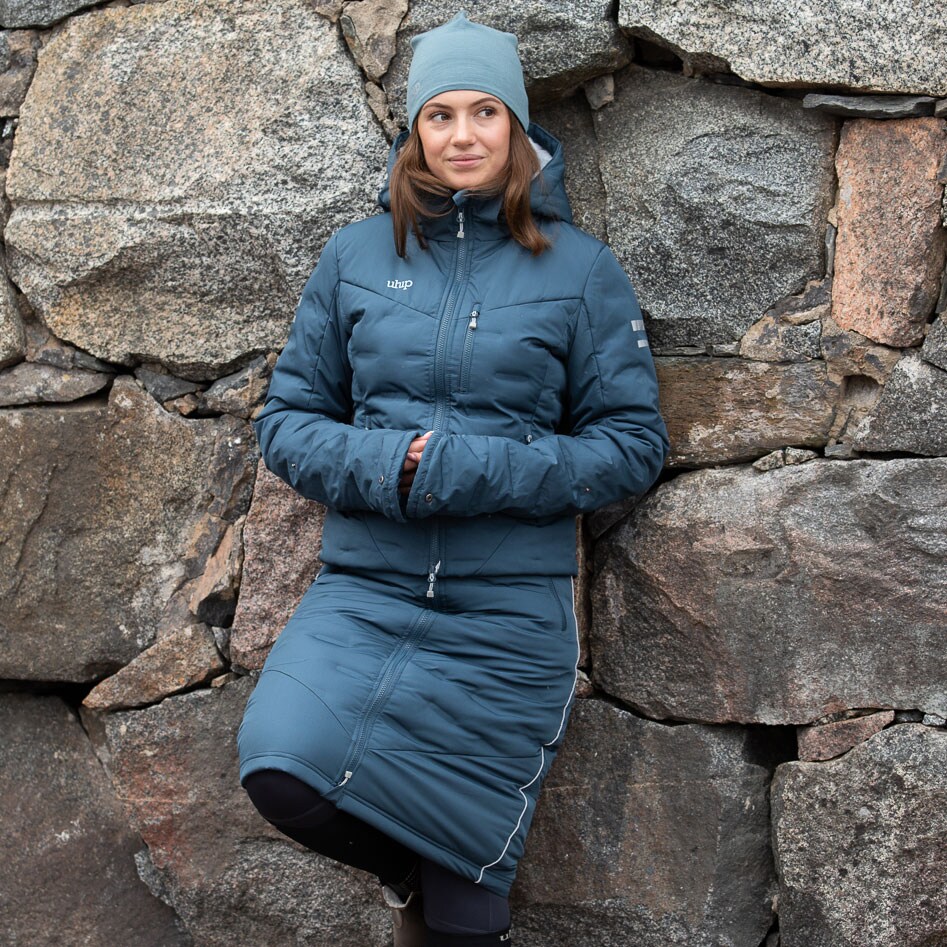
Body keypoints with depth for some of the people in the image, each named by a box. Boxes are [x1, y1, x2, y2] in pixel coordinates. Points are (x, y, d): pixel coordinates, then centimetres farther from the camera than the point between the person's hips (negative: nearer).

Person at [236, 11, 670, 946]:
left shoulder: (578, 267, 1)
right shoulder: (356, 254, 6)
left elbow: (634, 444, 0)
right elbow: (286, 418, 8)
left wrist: (479, 469, -15)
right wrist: (379, 465, -13)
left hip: (509, 605, -1)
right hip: (366, 587, 1)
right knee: (281, 768, -26)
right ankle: (404, 866, 6)